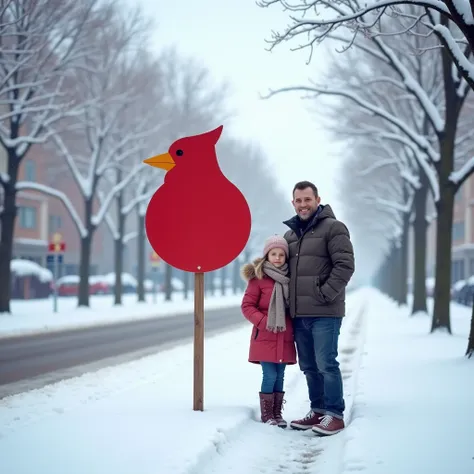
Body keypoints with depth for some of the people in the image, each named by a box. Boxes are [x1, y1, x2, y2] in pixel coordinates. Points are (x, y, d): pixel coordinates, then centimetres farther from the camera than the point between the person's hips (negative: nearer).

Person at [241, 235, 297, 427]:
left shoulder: (289, 278, 8)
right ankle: (266, 414, 7)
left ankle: (277, 413, 16)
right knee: (270, 376, -6)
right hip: (265, 337, -4)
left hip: (284, 338, 4)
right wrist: (263, 321, -14)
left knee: (280, 376, 8)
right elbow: (247, 305, -4)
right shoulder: (258, 277, -5)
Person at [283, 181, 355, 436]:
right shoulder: (289, 234, 18)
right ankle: (318, 411, 21)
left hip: (325, 312, -7)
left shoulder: (332, 228, -4)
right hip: (298, 313, 7)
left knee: (326, 364, -8)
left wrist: (326, 294, -15)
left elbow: (345, 265, -11)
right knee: (308, 366, 11)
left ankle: (335, 414, 0)